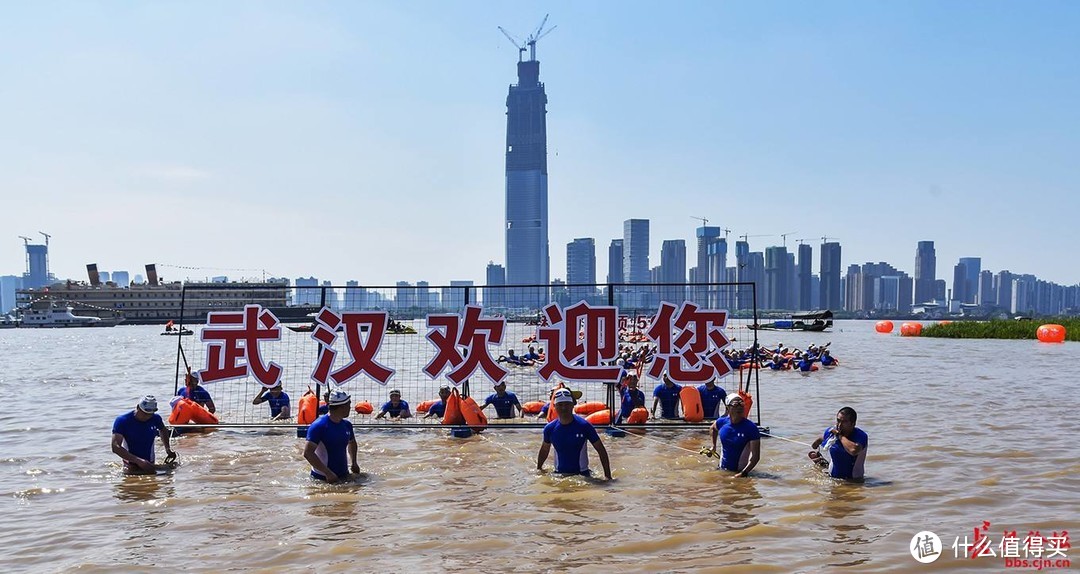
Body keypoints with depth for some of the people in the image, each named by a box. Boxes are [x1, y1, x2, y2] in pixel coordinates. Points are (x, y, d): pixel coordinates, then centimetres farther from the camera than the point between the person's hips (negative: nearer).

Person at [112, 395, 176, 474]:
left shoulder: (155, 418, 0)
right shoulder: (122, 421, -12)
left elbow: (163, 430, 26)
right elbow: (115, 447, -22)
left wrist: (167, 448, 10)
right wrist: (138, 461, -32)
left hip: (149, 464, 5)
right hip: (131, 464, -5)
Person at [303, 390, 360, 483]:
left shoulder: (346, 425, 6)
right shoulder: (319, 426, -16)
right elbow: (307, 453, -23)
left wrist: (354, 463, 11)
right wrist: (328, 473, -27)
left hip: (344, 476, 6)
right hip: (322, 478, -6)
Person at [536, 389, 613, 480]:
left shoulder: (584, 426, -10)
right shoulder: (550, 429, -2)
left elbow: (601, 450, -5)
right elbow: (544, 450, 17)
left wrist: (608, 475, -9)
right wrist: (538, 470, 20)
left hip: (582, 474, -2)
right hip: (559, 474, 2)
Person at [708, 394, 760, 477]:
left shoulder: (751, 428, -18)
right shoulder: (722, 422, -5)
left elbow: (755, 456, -22)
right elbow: (712, 428, 22)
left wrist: (744, 473, -31)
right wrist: (714, 446, 14)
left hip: (739, 471, -4)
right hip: (723, 469, 4)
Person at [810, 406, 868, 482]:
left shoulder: (861, 436, -19)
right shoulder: (830, 432, -3)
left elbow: (854, 450, -42)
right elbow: (819, 440, 22)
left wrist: (840, 435, -28)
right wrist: (816, 452, 42)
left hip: (852, 480, -5)